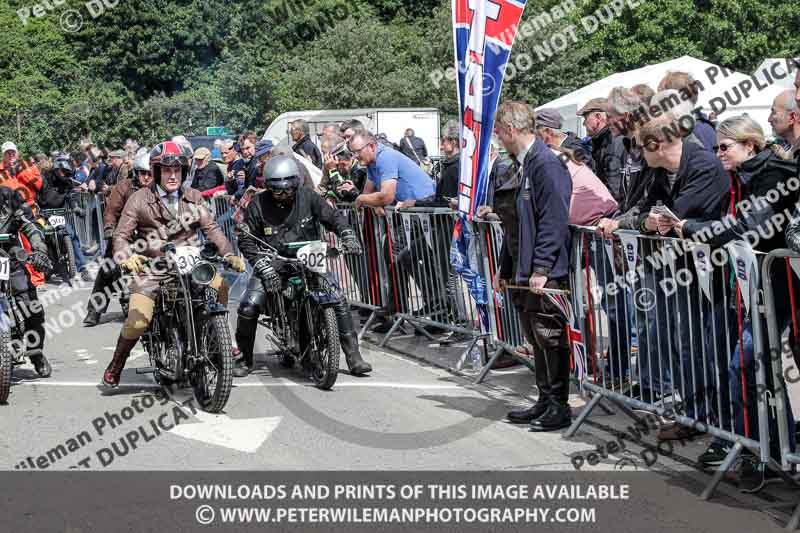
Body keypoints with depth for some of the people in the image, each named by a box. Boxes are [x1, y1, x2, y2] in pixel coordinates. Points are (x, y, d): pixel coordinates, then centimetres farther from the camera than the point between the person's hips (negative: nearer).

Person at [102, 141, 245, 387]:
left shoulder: (193, 197, 9)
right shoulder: (139, 199, -1)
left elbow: (211, 228, 2)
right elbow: (121, 235, -4)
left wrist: (229, 254, -13)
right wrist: (127, 257, -25)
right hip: (151, 268, -3)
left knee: (222, 286, -20)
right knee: (138, 320, -20)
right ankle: (115, 364, 7)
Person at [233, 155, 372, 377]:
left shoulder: (308, 196, -1)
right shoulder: (258, 205, -5)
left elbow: (332, 217, 6)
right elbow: (246, 239, -4)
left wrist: (348, 236, -12)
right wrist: (262, 265, -17)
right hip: (273, 263, -1)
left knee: (339, 300, -15)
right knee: (249, 306, -20)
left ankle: (353, 356, -4)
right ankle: (245, 359, 3)